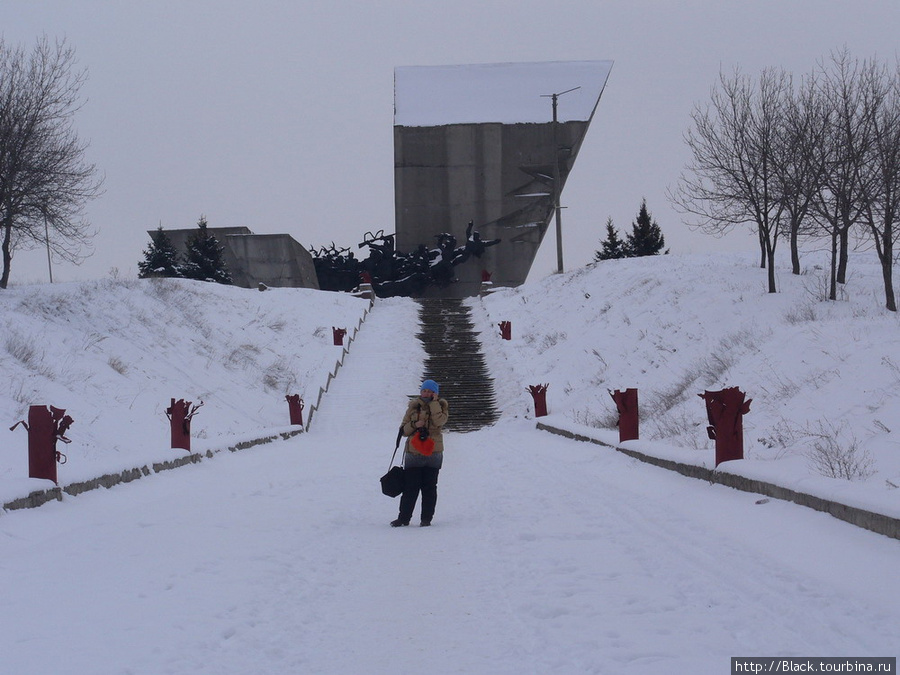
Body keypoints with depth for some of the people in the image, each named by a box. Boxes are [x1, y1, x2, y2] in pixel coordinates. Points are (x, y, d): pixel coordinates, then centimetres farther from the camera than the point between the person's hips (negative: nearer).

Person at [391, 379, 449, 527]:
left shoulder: (440, 406, 5)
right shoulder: (413, 407, 9)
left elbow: (439, 421, -17)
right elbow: (404, 430, 8)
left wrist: (434, 402, -14)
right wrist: (414, 424, -11)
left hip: (433, 453, -1)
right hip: (413, 453, 1)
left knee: (429, 487, 3)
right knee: (410, 487, -1)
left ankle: (426, 519, 10)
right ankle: (403, 518, 4)